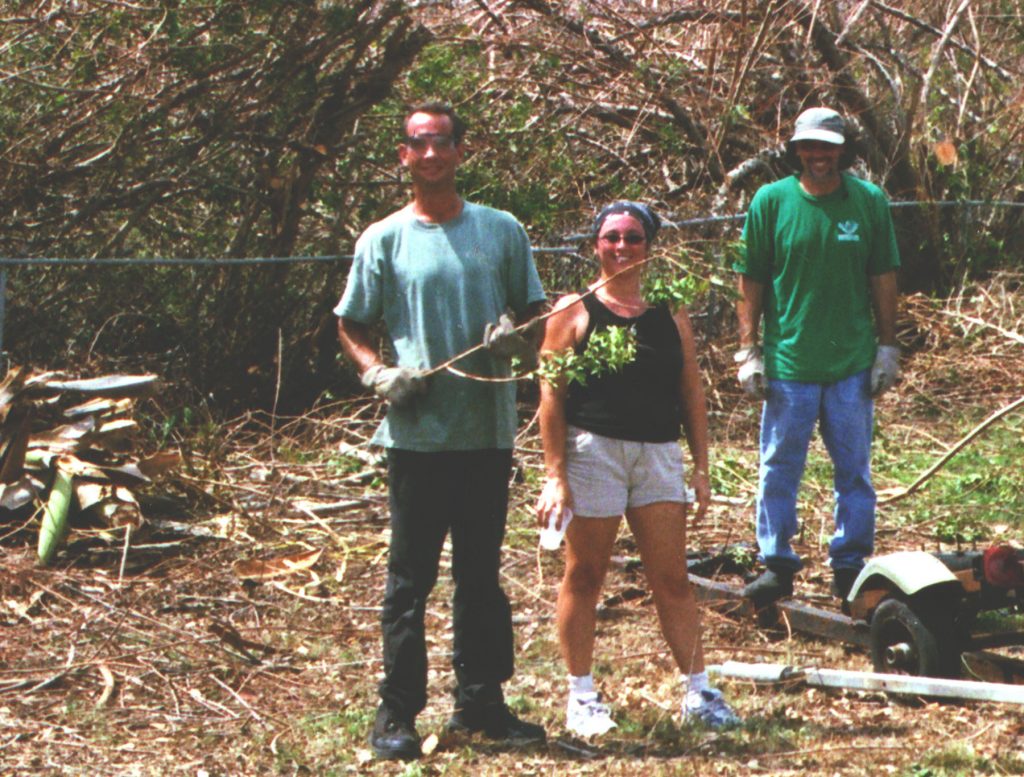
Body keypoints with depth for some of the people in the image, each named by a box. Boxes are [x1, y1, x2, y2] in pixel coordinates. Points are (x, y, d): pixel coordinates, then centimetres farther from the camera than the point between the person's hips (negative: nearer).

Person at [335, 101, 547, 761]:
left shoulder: (503, 231, 8)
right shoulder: (384, 240, 3)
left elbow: (536, 314, 14)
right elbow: (351, 327, 8)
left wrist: (516, 336, -9)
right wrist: (379, 374, -10)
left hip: (489, 430, 2)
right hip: (418, 431, -2)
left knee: (482, 576, 11)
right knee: (410, 580, 0)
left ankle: (482, 701, 21)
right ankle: (397, 714, 6)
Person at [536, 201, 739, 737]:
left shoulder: (670, 315, 12)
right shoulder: (574, 311, 1)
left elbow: (691, 393, 14)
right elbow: (552, 396, -3)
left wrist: (701, 467, 9)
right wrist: (555, 474, -9)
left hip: (659, 453, 3)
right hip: (593, 451, -3)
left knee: (672, 580, 2)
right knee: (584, 576, 3)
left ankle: (697, 691, 9)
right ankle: (581, 697, 13)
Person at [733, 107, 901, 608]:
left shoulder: (869, 202, 1)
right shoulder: (771, 201, -2)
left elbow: (883, 280, 7)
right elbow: (751, 283, 2)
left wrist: (887, 347, 6)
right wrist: (748, 351, -1)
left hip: (853, 362, 1)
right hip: (788, 361, -1)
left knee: (854, 469, 9)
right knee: (779, 468, 5)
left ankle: (850, 563, 21)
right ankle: (777, 563, 17)